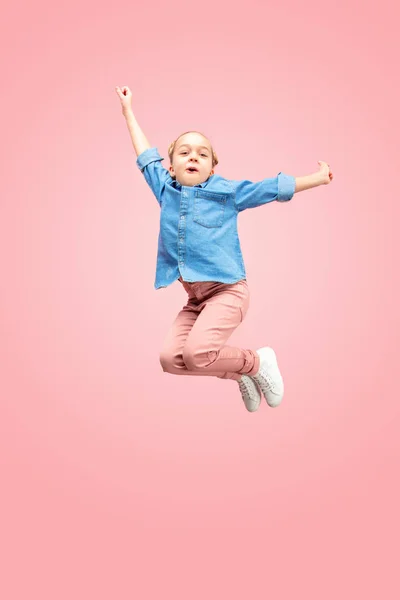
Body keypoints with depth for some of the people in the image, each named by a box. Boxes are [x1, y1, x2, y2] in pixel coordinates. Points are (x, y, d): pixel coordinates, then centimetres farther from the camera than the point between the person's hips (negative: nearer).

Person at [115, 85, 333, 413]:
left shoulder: (227, 191, 2)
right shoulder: (166, 190, 11)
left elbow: (274, 187, 7)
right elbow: (147, 156, 23)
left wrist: (319, 177, 10)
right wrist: (129, 110, 31)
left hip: (228, 291, -5)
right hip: (194, 299, 5)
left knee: (197, 352, -26)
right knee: (170, 358, -11)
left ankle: (257, 361, 2)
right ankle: (240, 374, 10)